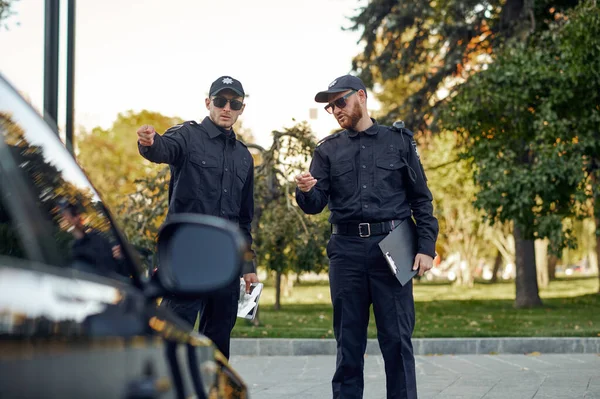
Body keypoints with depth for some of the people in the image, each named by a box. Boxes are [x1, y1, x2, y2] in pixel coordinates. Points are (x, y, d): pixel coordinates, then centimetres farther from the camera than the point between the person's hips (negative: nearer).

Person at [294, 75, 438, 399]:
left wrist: (426, 247, -4)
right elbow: (315, 205, 5)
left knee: (397, 339, -3)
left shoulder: (399, 141, 9)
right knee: (348, 341, 5)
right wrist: (305, 191, -19)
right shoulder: (328, 150, 13)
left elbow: (421, 199, 7)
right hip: (346, 250, 2)